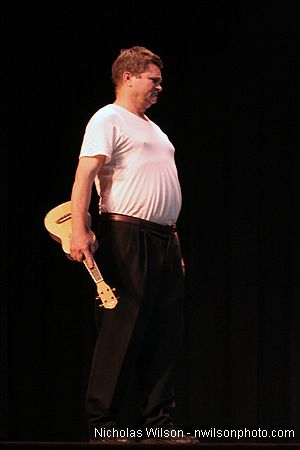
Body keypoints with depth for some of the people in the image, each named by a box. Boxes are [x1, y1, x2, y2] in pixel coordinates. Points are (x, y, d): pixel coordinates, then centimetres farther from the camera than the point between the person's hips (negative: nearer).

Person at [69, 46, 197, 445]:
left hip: (164, 240, 9)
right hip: (128, 236, -9)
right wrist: (79, 230, -26)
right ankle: (103, 423, -5)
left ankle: (159, 422, 12)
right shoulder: (108, 120, -4)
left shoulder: (153, 129, 24)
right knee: (122, 332, -9)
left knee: (165, 336, 7)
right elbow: (85, 175, -15)